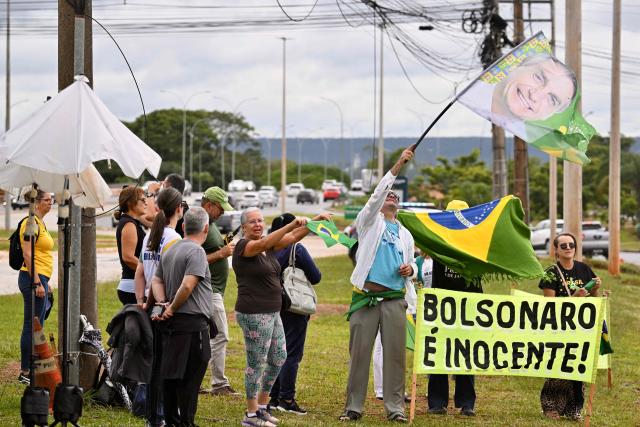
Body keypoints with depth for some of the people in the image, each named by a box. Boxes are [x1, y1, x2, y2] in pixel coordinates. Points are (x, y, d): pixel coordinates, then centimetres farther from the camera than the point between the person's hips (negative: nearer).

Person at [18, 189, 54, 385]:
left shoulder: (41, 223, 18)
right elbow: (27, 254, -19)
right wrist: (37, 283, -23)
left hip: (40, 279, 10)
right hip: (33, 279, -10)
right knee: (32, 326, -8)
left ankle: (32, 369, 17)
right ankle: (25, 372, -5)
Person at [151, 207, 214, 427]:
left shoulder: (170, 251, 14)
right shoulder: (196, 252, -13)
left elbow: (156, 280, 17)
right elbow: (187, 285, -23)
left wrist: (163, 303, 4)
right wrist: (172, 309, -11)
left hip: (171, 325, 8)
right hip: (192, 323, -8)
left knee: (170, 375, 13)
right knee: (190, 377, -4)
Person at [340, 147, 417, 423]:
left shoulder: (405, 234, 21)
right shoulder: (369, 221, 9)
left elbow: (411, 264, 29)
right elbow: (378, 193, -6)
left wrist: (410, 270, 4)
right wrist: (398, 166, -12)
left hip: (395, 299, 3)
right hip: (366, 297, -3)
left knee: (395, 353, -2)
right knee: (359, 353, -2)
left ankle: (395, 407, 2)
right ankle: (354, 406, 3)